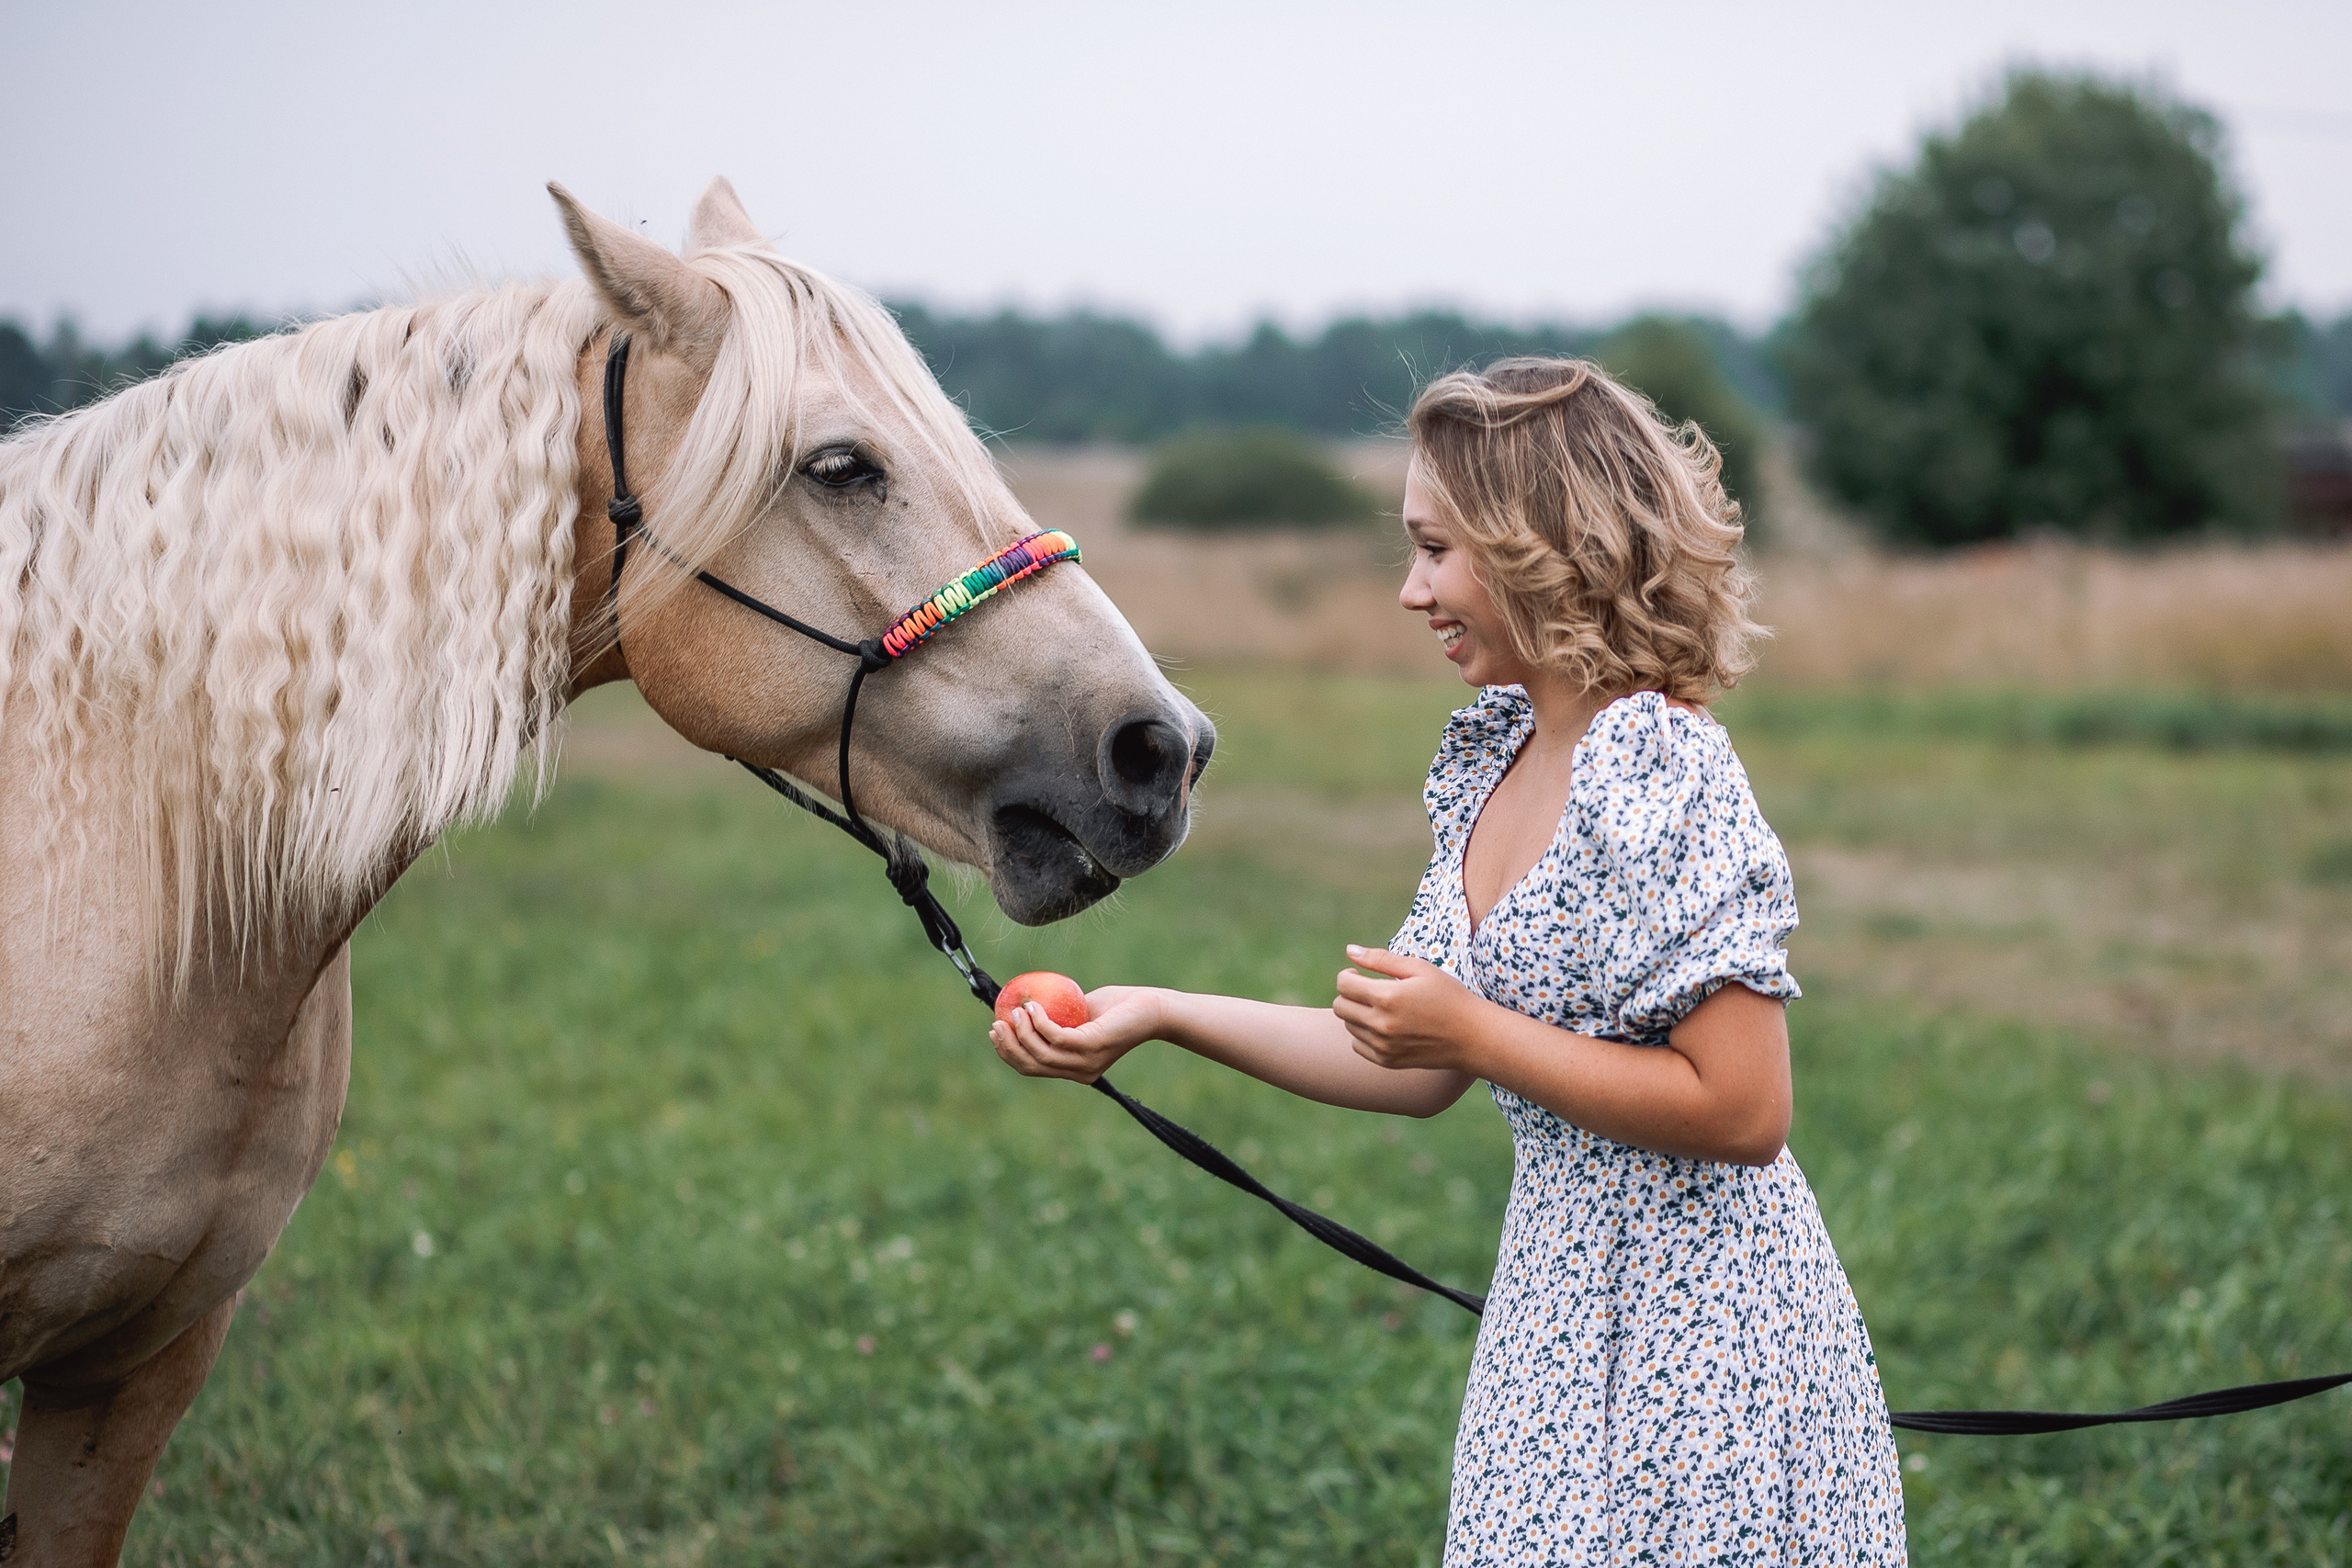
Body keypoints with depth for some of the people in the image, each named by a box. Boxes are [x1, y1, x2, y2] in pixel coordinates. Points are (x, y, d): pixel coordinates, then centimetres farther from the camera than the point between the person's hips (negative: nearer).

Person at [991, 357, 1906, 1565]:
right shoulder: (1493, 761, 7)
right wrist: (1160, 1014, 7)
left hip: (1694, 1326, -8)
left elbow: (1741, 1111, -23)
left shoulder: (1661, 775, -19)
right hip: (1560, 1297, 8)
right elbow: (1421, 1074, 11)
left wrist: (1473, 1028, -19)